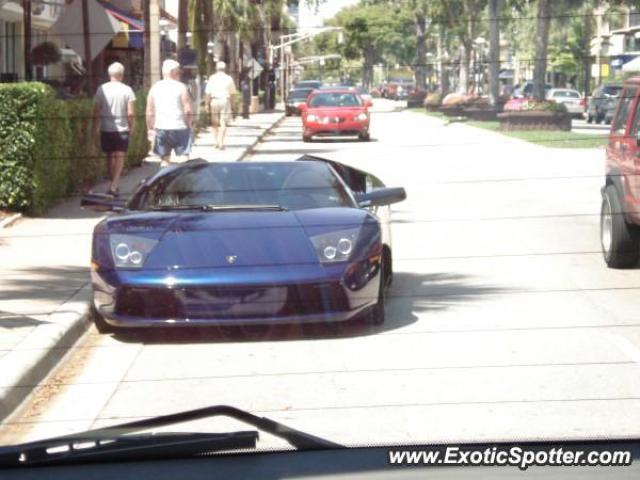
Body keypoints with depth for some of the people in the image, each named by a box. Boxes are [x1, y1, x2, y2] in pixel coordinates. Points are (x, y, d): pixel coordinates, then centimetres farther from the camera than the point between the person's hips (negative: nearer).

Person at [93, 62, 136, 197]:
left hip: (106, 129, 2)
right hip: (122, 129, -2)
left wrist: (96, 128, 8)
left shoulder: (102, 89, -2)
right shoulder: (127, 90, -6)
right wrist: (131, 127, 6)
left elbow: (96, 112, -2)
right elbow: (131, 113, -9)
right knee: (119, 158, 1)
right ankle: (114, 186, -13)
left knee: (110, 157, 15)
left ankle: (114, 185, 26)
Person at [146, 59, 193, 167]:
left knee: (165, 159, 11)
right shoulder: (181, 87, -6)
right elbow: (188, 111, -11)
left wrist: (150, 129, 16)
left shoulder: (155, 88, 6)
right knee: (184, 158, 3)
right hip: (179, 127, -4)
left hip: (161, 128, 4)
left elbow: (149, 113, 7)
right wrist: (188, 124, 4)